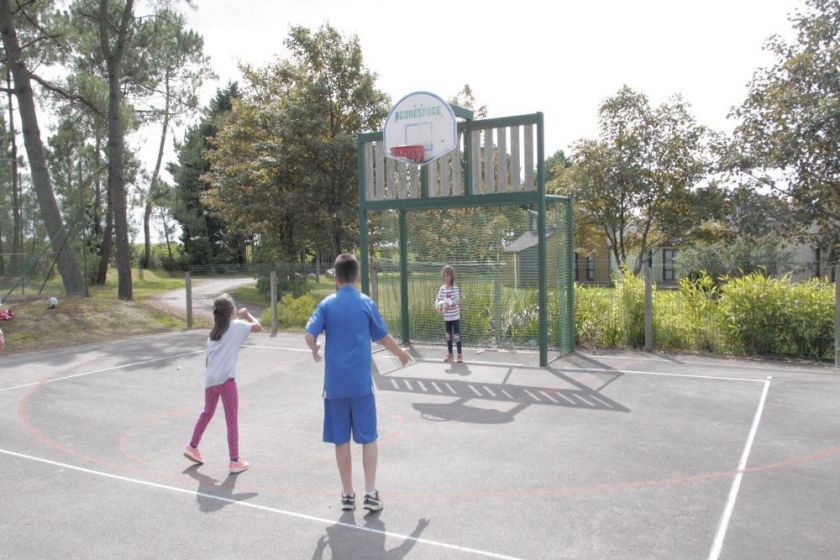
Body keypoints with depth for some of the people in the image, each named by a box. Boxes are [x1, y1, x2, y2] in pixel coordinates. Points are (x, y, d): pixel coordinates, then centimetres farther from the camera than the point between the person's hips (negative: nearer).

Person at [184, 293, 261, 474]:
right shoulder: (237, 326, -1)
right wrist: (246, 314, 18)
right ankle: (235, 461, 7)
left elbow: (207, 360, 15)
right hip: (226, 380, -6)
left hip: (210, 380, 6)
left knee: (207, 413, 28)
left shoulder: (213, 332, 16)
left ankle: (192, 447, 40)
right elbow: (258, 326, 5)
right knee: (232, 421, 2)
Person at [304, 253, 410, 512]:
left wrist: (315, 351, 15)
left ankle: (347, 495, 18)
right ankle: (370, 494, 9)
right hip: (361, 383, -1)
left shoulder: (327, 304, -1)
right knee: (368, 438, 10)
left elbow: (309, 335, -8)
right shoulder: (366, 303, -2)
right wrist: (401, 353, 22)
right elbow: (383, 337, 4)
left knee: (341, 440, 10)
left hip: (334, 384, 1)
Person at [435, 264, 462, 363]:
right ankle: (450, 354, 24)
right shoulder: (442, 289, 3)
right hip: (446, 317, 5)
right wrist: (438, 307, -20)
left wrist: (448, 304, -37)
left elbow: (456, 300, -21)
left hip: (455, 316, -5)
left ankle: (459, 354, 8)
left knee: (456, 335, -3)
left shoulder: (455, 288, -11)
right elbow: (437, 300, 0)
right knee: (448, 335, 13)